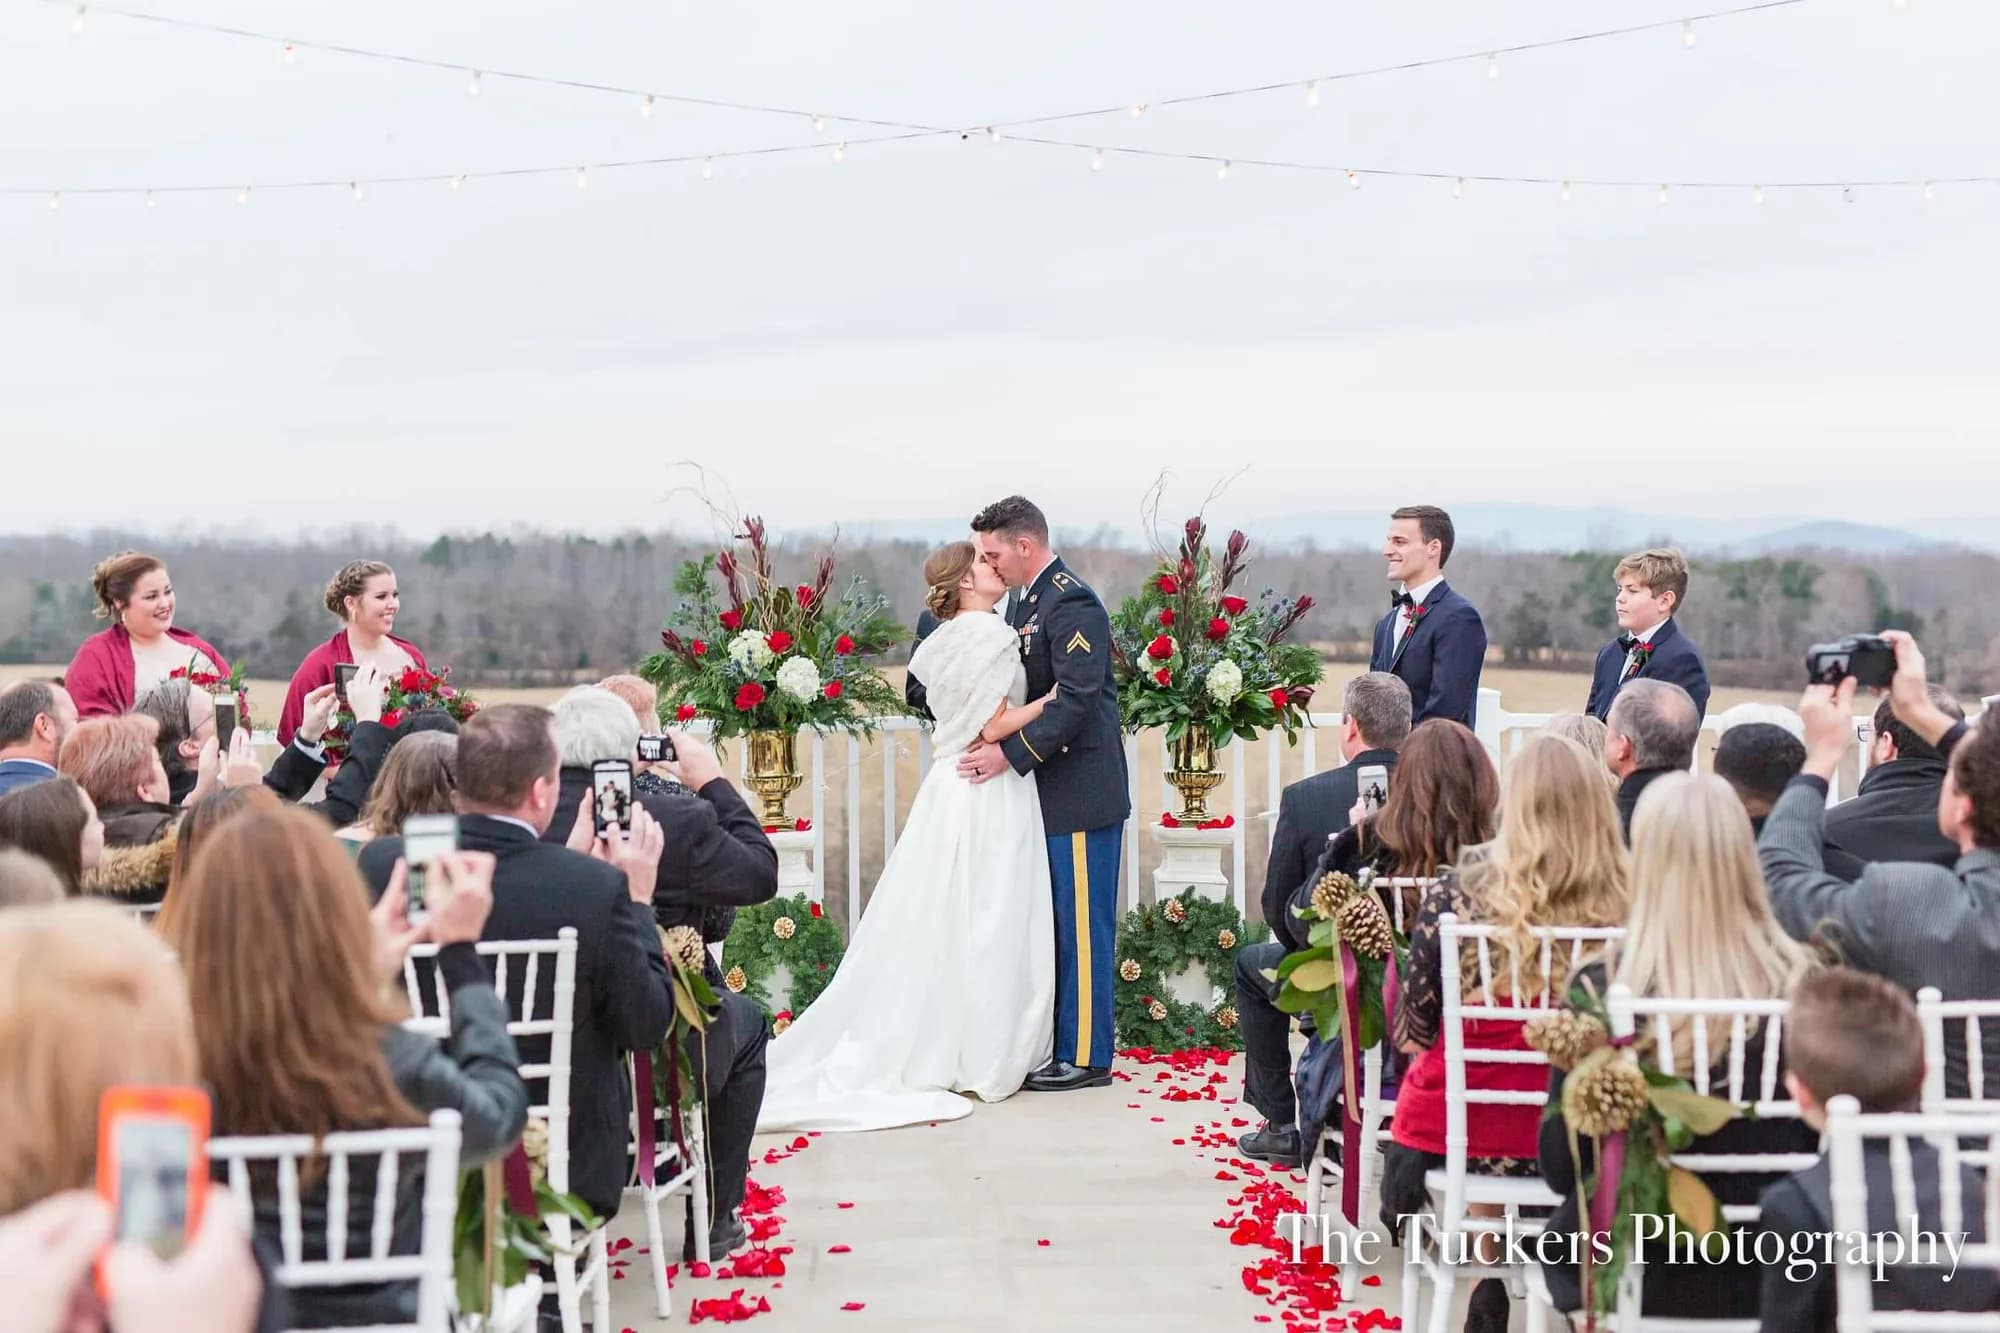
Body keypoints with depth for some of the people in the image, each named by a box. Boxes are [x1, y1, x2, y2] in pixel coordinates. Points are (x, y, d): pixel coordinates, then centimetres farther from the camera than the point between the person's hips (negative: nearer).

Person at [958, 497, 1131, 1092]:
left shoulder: (1072, 604, -15)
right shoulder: (1028, 602, 15)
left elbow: (1077, 698, -23)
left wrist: (1011, 753, -22)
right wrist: (995, 735, 4)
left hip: (1082, 794, -10)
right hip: (1050, 794, 10)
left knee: (1081, 926, -3)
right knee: (1055, 924, 14)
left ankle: (1085, 1056, 3)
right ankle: (1055, 1043, 21)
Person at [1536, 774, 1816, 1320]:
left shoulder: (1602, 989, -18)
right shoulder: (1800, 981, -14)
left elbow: (1561, 1170, -10)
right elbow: (1820, 1150, -2)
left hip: (1643, 1280, -2)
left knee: (1560, 1234, 27)